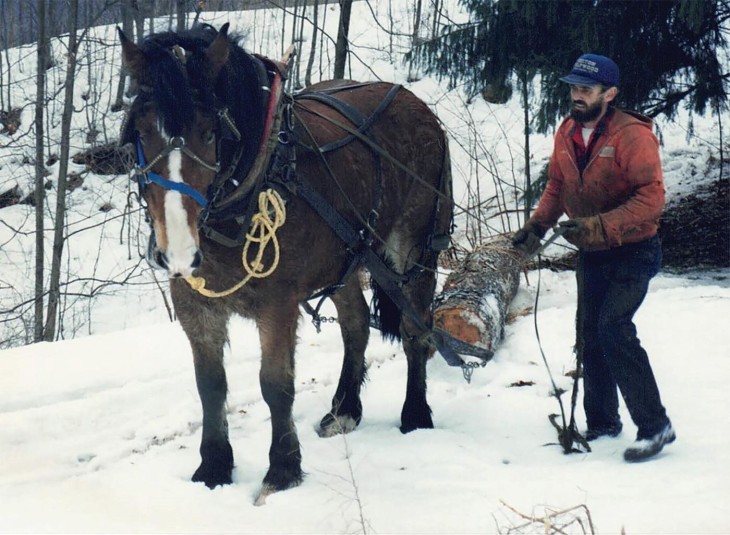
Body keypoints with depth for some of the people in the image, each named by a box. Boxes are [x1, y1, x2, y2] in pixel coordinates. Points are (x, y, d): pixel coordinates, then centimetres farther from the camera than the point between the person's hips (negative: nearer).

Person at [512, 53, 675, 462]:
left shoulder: (632, 135, -22)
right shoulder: (568, 133, 0)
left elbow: (651, 198, -28)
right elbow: (557, 187, 12)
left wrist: (600, 226, -35)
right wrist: (537, 225, -4)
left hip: (632, 253, -7)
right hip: (590, 255, 8)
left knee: (614, 329, -20)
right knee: (590, 336, 13)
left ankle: (655, 425, -12)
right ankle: (602, 421, 29)